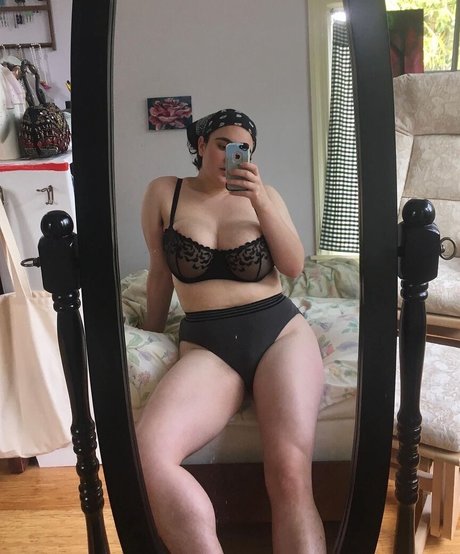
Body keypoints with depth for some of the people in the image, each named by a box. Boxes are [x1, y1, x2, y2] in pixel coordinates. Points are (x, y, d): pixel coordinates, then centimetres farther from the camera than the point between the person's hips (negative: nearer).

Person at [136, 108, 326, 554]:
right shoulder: (164, 193, 11)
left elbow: (294, 267, 3)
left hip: (280, 330, 1)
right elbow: (160, 273, 19)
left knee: (290, 477, -26)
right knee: (147, 455, -31)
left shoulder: (263, 193, 13)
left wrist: (259, 200, -7)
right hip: (205, 344, 0)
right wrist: (151, 334, 27)